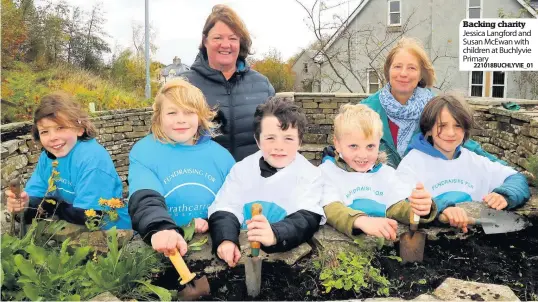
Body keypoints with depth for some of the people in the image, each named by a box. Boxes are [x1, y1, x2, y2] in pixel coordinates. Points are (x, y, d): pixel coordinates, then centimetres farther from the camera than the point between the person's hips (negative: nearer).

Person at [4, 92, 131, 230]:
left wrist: (47, 205, -11)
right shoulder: (47, 156, 2)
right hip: (75, 231, 6)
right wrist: (25, 203, -20)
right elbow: (35, 198, 1)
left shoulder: (93, 158, -21)